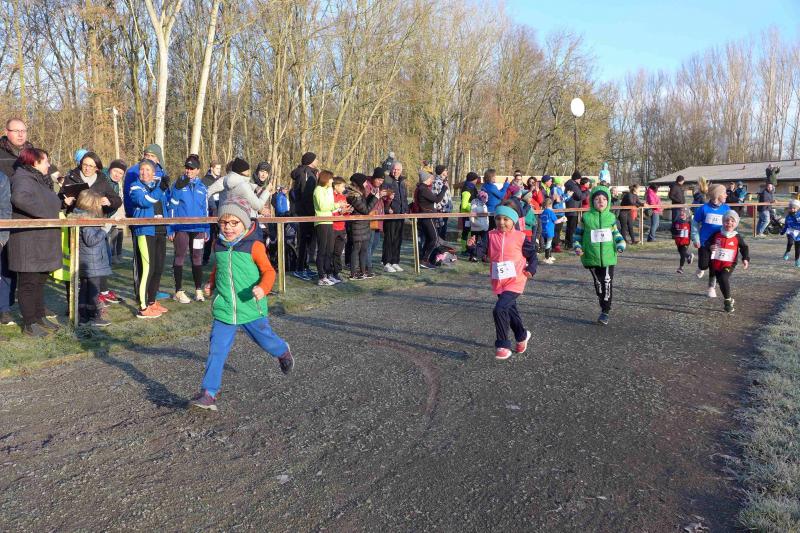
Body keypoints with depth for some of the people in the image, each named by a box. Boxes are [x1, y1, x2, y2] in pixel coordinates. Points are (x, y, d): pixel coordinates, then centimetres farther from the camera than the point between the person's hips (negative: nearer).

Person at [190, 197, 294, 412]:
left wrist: (263, 288, -28)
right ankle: (209, 393, 4)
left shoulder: (254, 246, -11)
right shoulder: (218, 245, 5)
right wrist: (211, 283, 8)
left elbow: (268, 271, -10)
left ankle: (283, 351, 49)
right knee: (217, 350, -1)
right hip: (223, 309, 3)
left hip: (251, 308, -3)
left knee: (265, 339, 15)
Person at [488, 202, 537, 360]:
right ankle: (522, 336, 46)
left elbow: (532, 253, 5)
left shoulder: (520, 237, -7)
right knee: (510, 310, 21)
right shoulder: (491, 236, 1)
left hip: (515, 281, -5)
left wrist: (531, 269, -7)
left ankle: (502, 345, -4)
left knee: (499, 310, -19)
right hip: (498, 282, 5)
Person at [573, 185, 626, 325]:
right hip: (592, 257, 0)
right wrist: (577, 246, -8)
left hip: (608, 256, 0)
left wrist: (621, 245, -3)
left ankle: (605, 312, 3)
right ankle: (604, 307, 29)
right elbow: (578, 233, 6)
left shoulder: (611, 217, 2)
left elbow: (616, 233, 13)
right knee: (598, 283, 12)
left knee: (607, 283, -5)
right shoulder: (586, 217, -3)